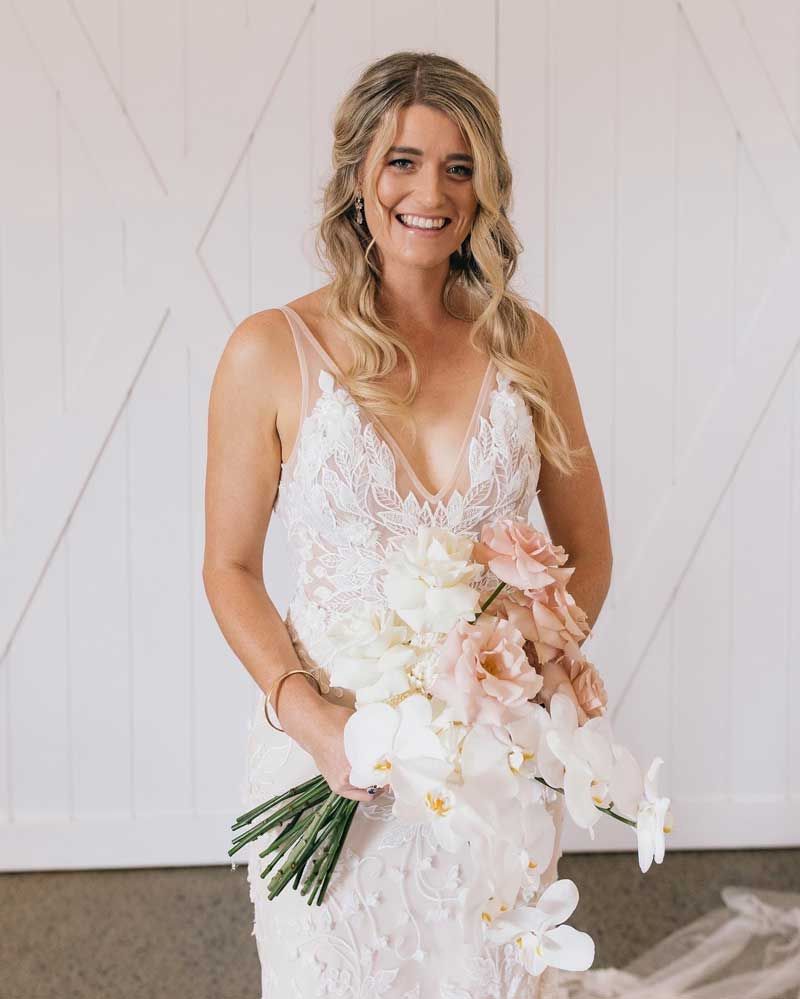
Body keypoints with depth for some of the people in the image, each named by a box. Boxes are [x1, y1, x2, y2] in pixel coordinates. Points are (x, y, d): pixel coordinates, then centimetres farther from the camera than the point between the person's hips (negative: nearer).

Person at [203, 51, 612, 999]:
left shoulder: (525, 344, -1)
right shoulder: (272, 351, -9)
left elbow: (587, 553, 6)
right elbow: (231, 570, -3)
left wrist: (539, 673, -10)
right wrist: (306, 714, -17)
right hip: (332, 745, -2)